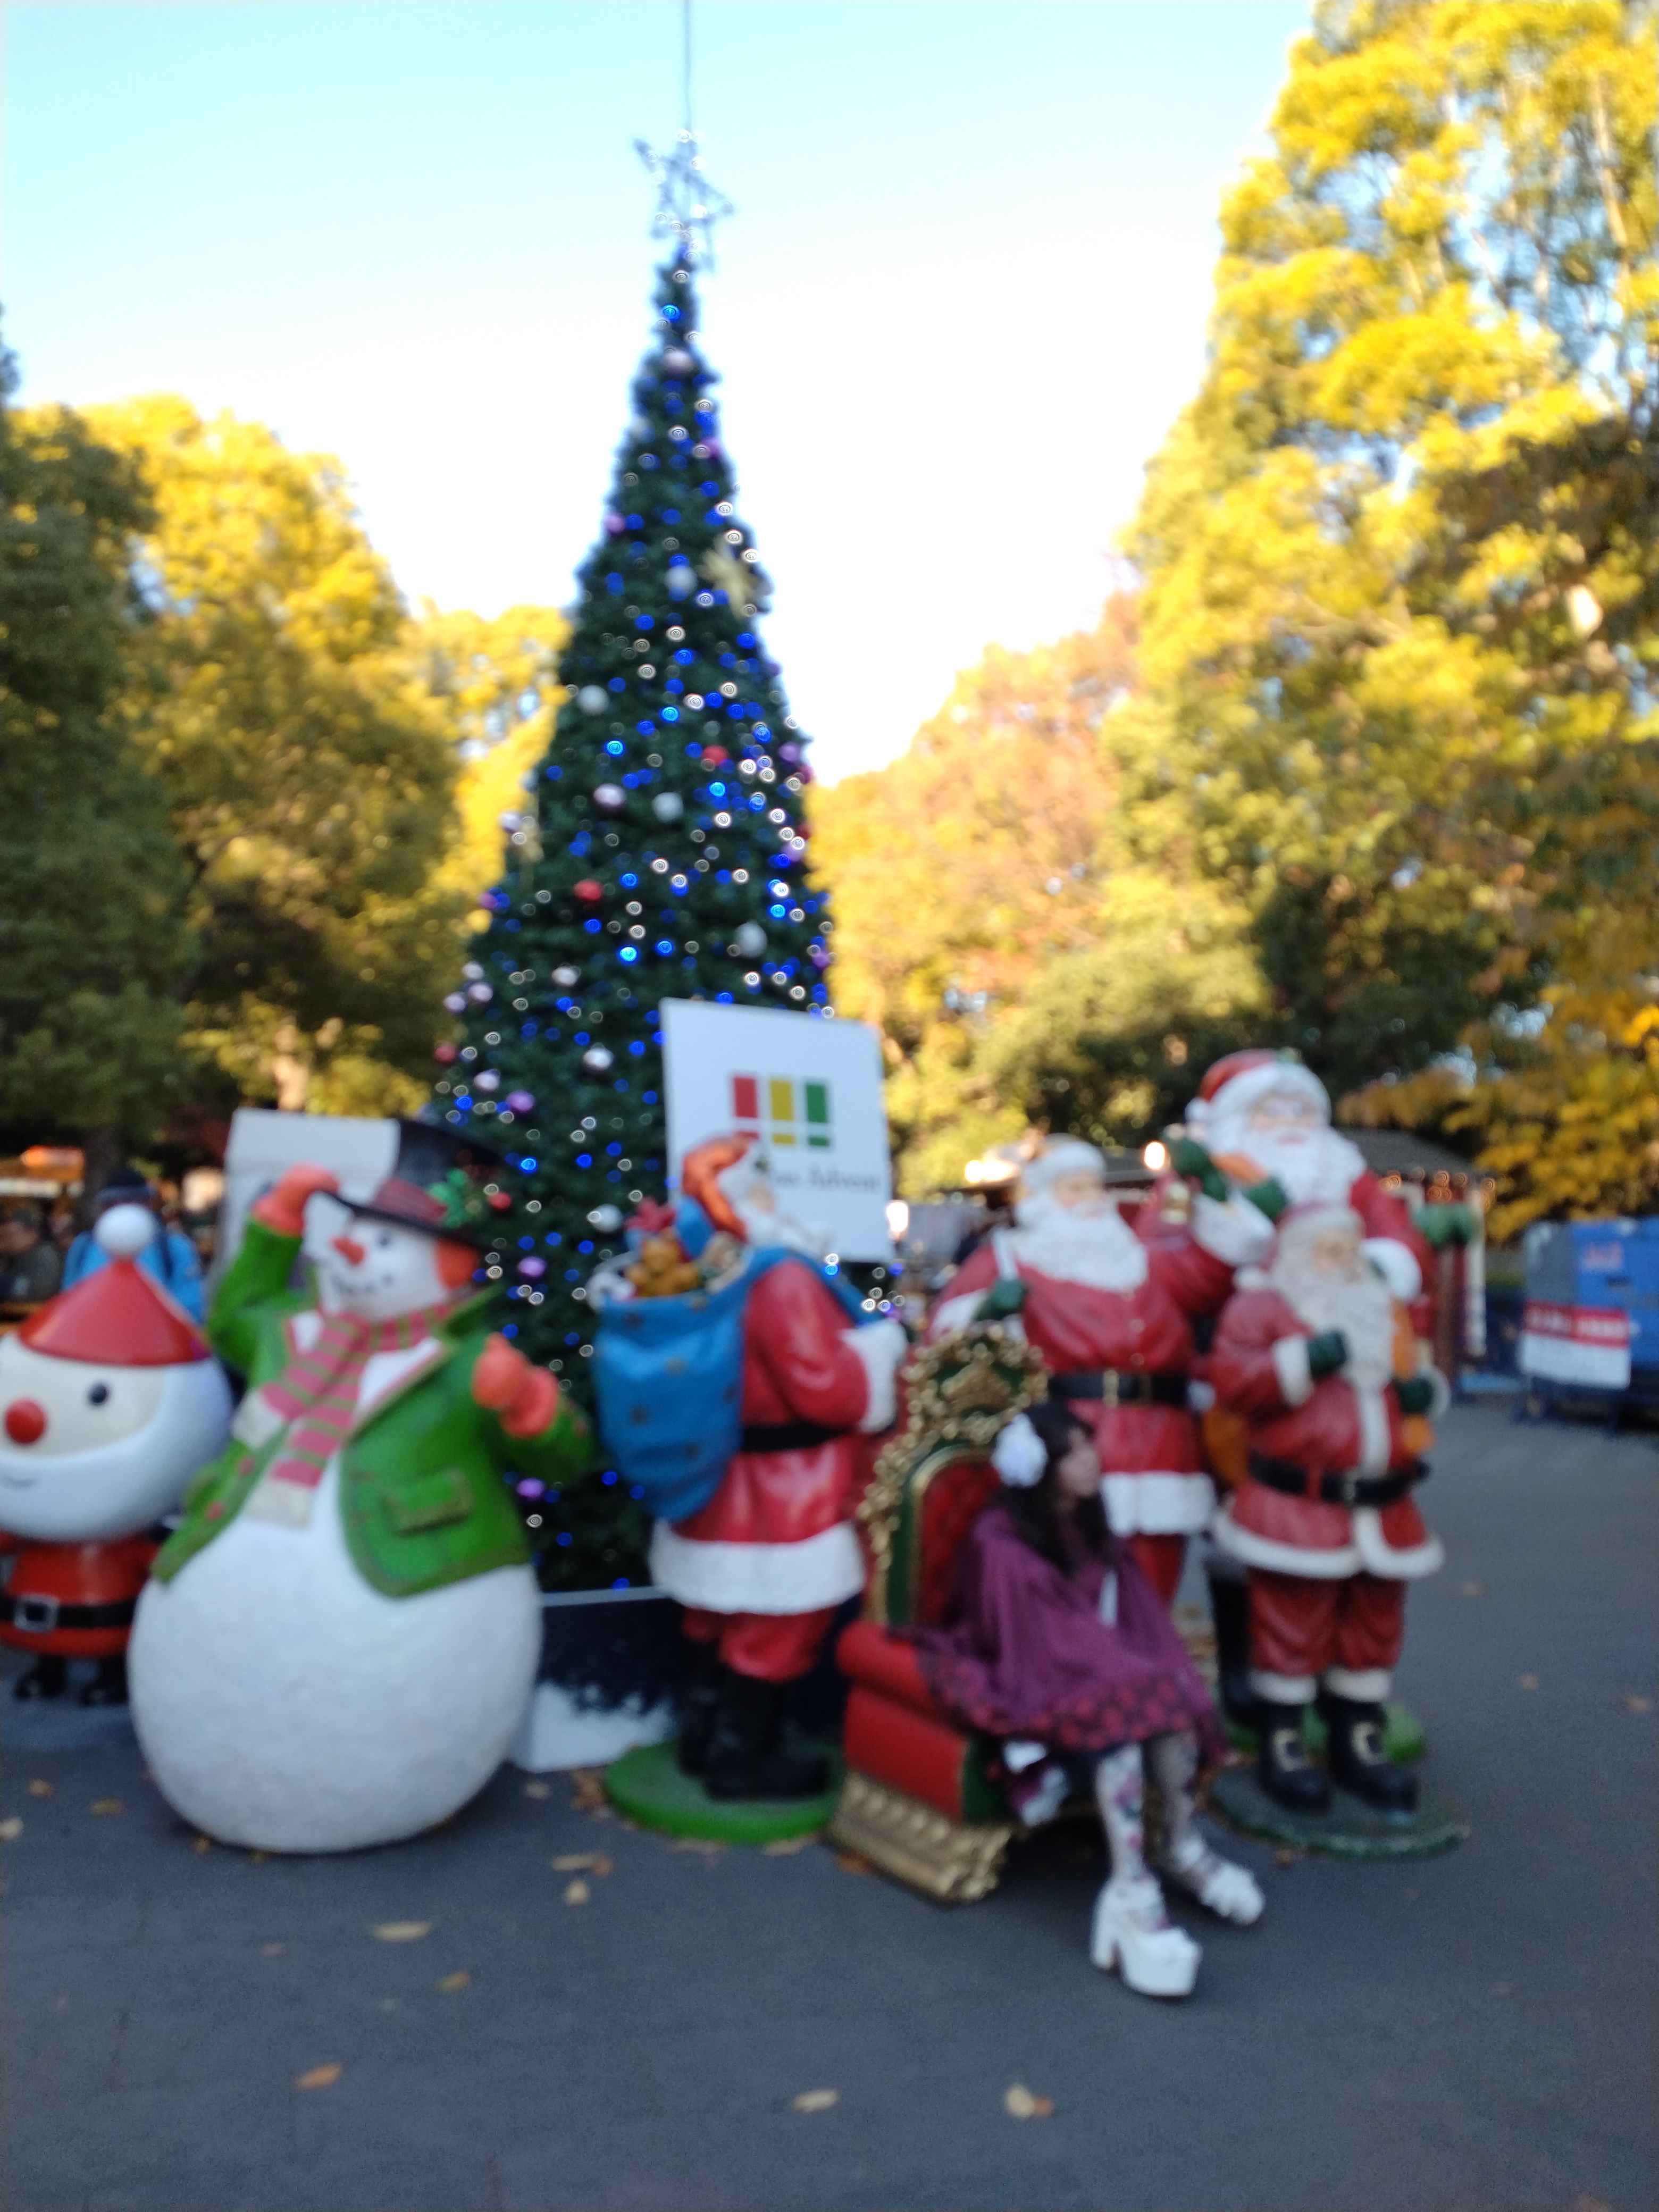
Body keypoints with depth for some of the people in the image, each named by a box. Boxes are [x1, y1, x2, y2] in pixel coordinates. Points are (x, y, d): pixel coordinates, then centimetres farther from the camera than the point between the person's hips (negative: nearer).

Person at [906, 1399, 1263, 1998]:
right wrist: (1146, 1679, -20)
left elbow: (1138, 1617, 7)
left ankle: (1182, 1848, -11)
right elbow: (1049, 1646, -20)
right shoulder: (1001, 1546, -19)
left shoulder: (1090, 1528, 7)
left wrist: (1167, 1675, -11)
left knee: (1172, 1704, -22)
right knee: (1122, 1714, -33)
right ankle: (1130, 1896, -35)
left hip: (1104, 1671, 7)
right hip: (1032, 1685, -7)